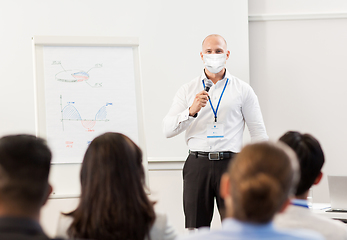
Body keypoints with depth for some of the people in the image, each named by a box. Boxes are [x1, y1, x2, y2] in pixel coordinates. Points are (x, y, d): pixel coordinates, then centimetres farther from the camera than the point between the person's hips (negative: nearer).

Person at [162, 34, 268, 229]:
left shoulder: (243, 90, 8)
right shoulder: (188, 90, 10)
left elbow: (259, 133, 9)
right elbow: (167, 130, 0)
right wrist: (191, 111, -16)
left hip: (230, 163, -1)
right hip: (197, 164, 1)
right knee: (195, 228, 3)